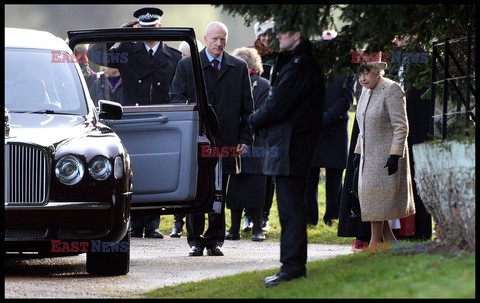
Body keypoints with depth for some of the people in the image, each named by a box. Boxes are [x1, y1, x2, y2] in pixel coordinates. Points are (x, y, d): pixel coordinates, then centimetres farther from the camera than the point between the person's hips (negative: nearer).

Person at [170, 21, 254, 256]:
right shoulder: (186, 65, 5)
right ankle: (195, 240, 8)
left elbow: (247, 106, 8)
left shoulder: (239, 68, 9)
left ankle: (214, 240, 12)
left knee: (219, 194, 5)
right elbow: (176, 97, 2)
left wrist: (245, 139, 1)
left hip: (226, 142, 1)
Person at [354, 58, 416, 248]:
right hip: (369, 155, 9)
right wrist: (358, 152, 18)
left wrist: (395, 155, -21)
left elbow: (401, 126, -17)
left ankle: (375, 241, 0)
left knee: (378, 197, -6)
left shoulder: (391, 90, -15)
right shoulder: (366, 92, 11)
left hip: (386, 155, -9)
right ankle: (389, 241, 14)